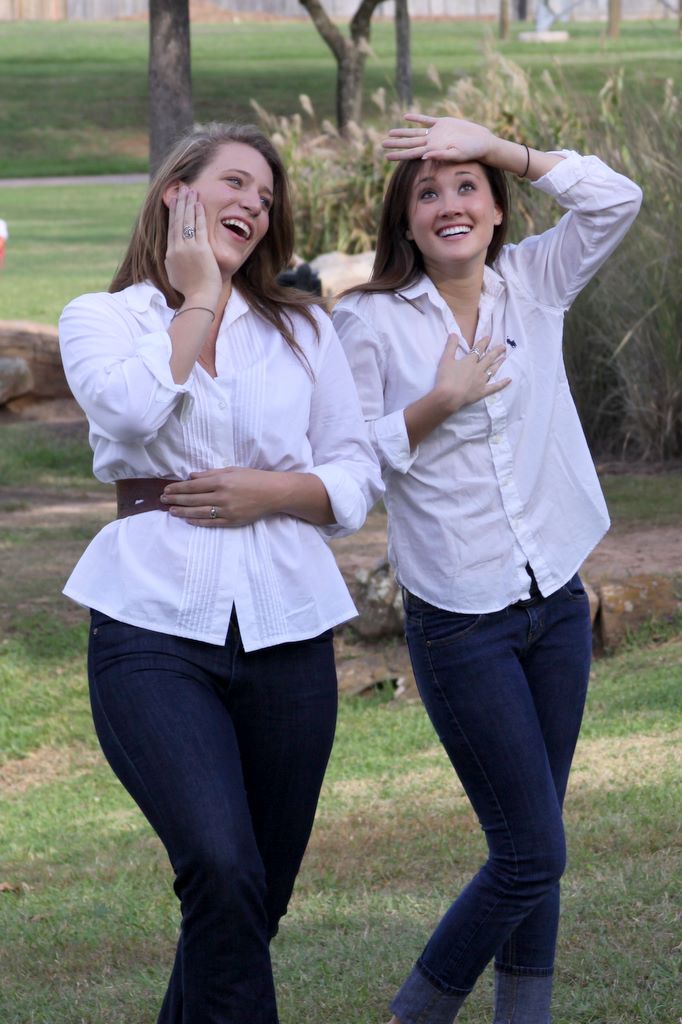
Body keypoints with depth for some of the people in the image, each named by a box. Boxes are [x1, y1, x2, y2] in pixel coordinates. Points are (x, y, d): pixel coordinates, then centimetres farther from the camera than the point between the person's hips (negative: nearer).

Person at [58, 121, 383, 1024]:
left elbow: (358, 477, 13)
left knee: (252, 900, 5)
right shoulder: (101, 319, 9)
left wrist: (271, 490, -6)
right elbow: (130, 408, -14)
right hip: (157, 620, -3)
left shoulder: (303, 330, 17)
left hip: (285, 628, 4)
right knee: (223, 869, -23)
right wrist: (196, 299, -1)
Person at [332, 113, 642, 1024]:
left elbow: (617, 199, -8)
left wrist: (494, 144, -13)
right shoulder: (370, 321, -7)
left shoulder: (533, 284, 4)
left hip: (557, 605, 5)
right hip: (461, 623, -5)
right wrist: (437, 405, -18)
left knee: (531, 840, 11)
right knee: (533, 852, -5)